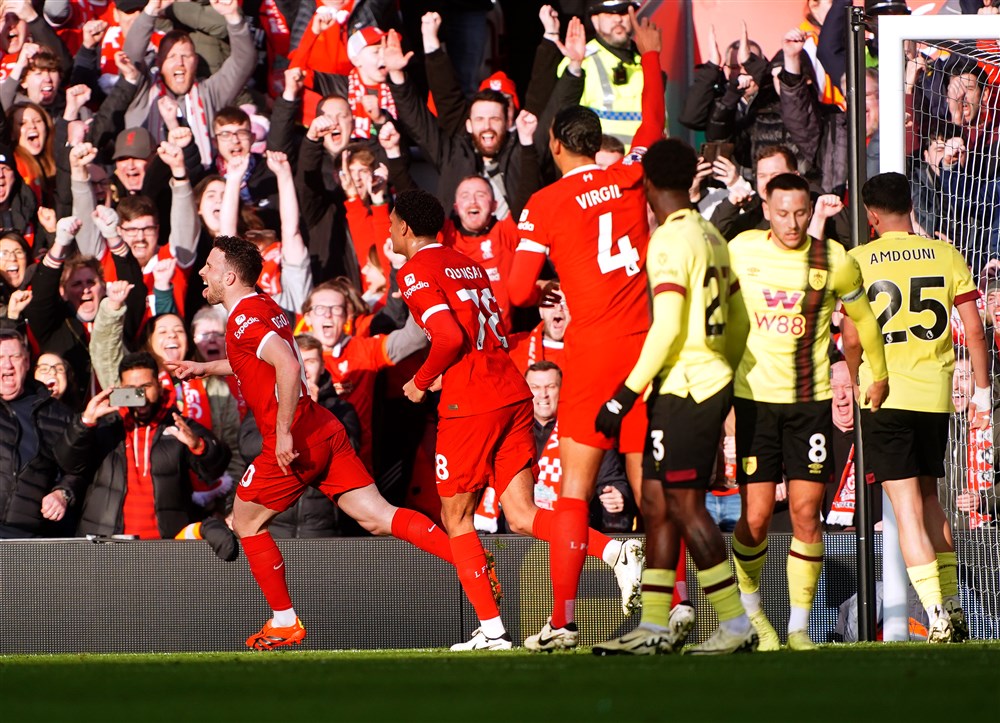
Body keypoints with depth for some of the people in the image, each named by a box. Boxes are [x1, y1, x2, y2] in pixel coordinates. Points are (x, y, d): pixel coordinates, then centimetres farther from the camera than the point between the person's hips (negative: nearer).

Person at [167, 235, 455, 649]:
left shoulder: (244, 317, -12)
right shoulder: (265, 307, 17)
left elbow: (287, 366, -27)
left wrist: (283, 432, -26)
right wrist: (204, 368, 39)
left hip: (294, 443, -8)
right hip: (324, 430, 8)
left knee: (246, 522, 12)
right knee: (377, 517, -1)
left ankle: (284, 622, 15)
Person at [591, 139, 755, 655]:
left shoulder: (670, 240, -14)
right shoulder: (711, 237, 13)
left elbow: (667, 329, -20)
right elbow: (739, 324, 18)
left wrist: (626, 395, -18)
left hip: (685, 387, -9)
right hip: (712, 382, 9)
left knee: (685, 505, -7)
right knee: (656, 502, 11)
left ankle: (735, 624, -8)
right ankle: (654, 626, 12)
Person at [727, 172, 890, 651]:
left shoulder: (835, 261, -5)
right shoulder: (742, 250, -3)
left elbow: (863, 318, 13)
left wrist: (880, 377, 24)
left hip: (811, 400, 0)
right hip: (755, 397, 0)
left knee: (806, 514, -4)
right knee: (755, 517, -3)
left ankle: (798, 626, 6)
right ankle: (750, 607, 23)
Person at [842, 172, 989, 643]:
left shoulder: (858, 262, -3)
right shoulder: (946, 255, 2)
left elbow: (852, 340, -4)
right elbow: (974, 330, 1)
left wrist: (855, 383, 14)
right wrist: (982, 390, 10)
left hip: (885, 394, -3)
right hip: (935, 392, 3)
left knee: (906, 506, -3)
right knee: (928, 498, 19)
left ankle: (938, 618, -13)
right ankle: (952, 608, 18)